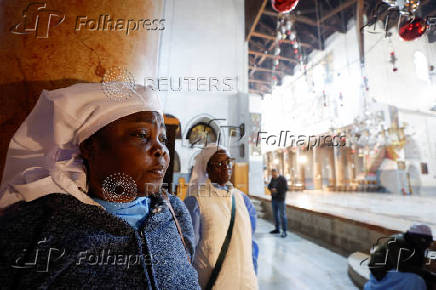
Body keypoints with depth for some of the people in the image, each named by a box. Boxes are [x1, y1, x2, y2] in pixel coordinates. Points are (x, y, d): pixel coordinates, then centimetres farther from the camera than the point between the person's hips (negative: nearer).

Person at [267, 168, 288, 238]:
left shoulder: (282, 179, -12)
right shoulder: (273, 179, 8)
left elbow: (285, 188, -17)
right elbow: (269, 186, 14)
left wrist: (277, 190, -19)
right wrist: (271, 189, -8)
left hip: (280, 200, -7)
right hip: (274, 199, 7)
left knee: (282, 215, -3)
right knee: (275, 214, 14)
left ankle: (284, 231, 4)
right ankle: (277, 229, 26)